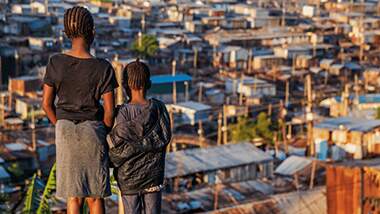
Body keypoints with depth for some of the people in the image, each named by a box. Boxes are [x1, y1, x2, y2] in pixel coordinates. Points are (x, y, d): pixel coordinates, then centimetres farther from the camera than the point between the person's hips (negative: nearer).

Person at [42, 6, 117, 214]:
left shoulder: (55, 62, -9)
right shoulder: (103, 68, -15)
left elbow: (47, 103, -3)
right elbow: (109, 110, -11)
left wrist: (63, 128, 12)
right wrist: (104, 134, 8)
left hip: (65, 132, 2)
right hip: (93, 131, -2)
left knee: (74, 196, 11)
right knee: (95, 196, 10)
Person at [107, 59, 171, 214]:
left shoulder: (122, 112, -15)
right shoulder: (159, 108, -7)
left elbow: (117, 146, -15)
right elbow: (164, 138, -6)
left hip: (128, 175, -2)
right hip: (153, 172, 2)